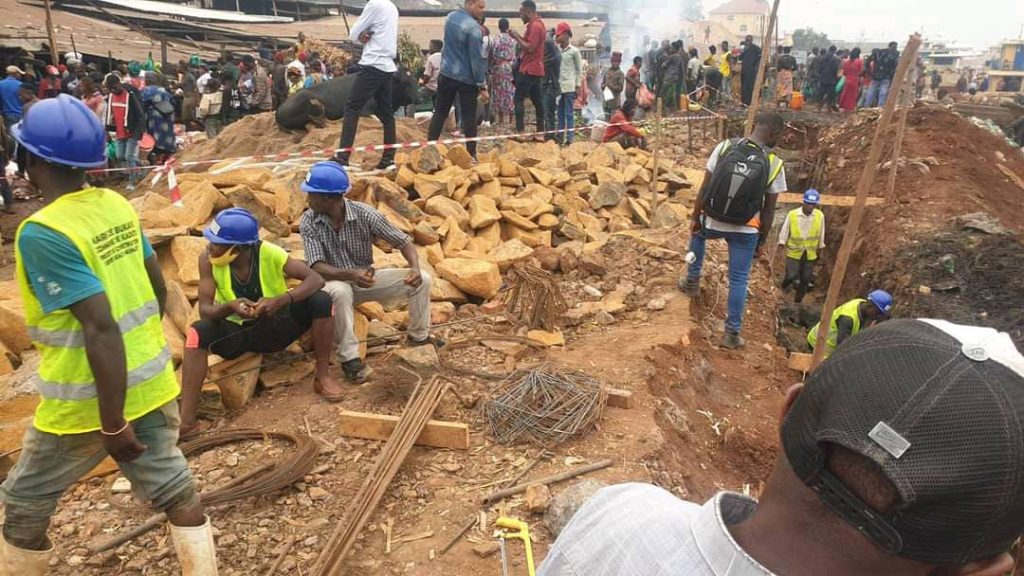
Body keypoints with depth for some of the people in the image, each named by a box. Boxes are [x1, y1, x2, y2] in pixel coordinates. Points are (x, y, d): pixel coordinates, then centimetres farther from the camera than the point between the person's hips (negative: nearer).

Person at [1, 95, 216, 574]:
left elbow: (101, 328, -26)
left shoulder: (42, 233, -21)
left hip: (89, 399, -6)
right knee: (174, 489, 15)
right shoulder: (117, 204, 0)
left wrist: (112, 423, -20)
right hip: (151, 381, 6)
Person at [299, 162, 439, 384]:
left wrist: (415, 268, -33)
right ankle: (349, 358, -25)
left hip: (366, 279, 2)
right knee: (339, 292, -40)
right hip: (335, 282, -2)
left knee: (422, 280, -14)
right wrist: (351, 274, -44)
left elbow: (403, 241, -12)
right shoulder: (308, 223, -17)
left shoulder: (364, 214, -16)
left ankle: (418, 336, 9)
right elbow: (317, 267, -25)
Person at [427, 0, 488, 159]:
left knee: (440, 112, 11)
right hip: (466, 78, -6)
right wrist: (482, 85, -13)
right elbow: (476, 59, -18)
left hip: (447, 73, 6)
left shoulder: (450, 17, 6)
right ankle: (471, 154, 3)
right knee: (469, 116, 1)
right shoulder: (473, 27, -17)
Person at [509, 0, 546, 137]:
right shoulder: (537, 24, 19)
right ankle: (540, 132, 10)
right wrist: (519, 37, 9)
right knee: (537, 100, 8)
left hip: (529, 69, -10)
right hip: (535, 69, 10)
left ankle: (520, 131, -17)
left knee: (518, 99, -11)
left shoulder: (534, 25, -14)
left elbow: (530, 48, -20)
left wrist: (517, 37, -11)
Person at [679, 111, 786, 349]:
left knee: (698, 233, 36)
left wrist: (695, 218, 7)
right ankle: (732, 332, 14)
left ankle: (692, 280, 41)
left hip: (712, 222, 1)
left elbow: (704, 189, -6)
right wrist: (762, 241, 8)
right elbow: (768, 210, -4)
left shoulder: (725, 147, -10)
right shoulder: (775, 164, -11)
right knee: (739, 280, 11)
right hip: (746, 231, -1)